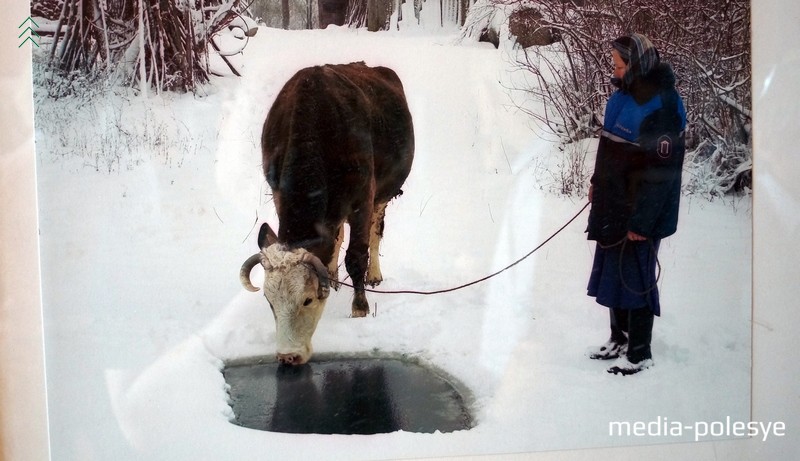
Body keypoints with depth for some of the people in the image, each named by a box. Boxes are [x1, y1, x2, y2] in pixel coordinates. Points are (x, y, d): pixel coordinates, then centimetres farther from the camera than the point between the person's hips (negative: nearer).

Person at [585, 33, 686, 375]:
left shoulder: (660, 107, -22)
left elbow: (660, 172, -23)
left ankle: (639, 353, 17)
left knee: (635, 279, 1)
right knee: (612, 274, 18)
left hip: (639, 214, -9)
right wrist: (598, 182, 22)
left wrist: (641, 221, -22)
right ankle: (619, 339, 35)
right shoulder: (624, 96, 7)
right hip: (612, 207, 9)